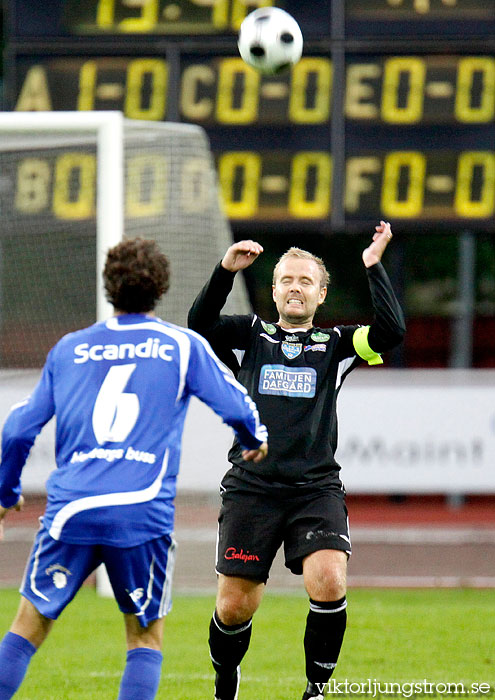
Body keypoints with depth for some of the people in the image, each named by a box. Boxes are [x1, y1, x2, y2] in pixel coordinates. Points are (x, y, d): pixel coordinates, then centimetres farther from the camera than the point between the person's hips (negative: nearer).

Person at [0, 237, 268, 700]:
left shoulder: (69, 348, 14)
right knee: (146, 636, 11)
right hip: (143, 514, -1)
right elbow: (236, 406, 8)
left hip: (71, 508, 1)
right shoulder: (182, 346, 6)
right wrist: (255, 440, 31)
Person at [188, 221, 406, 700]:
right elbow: (199, 324, -4)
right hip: (251, 488, 0)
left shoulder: (335, 345, 13)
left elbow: (390, 332, -3)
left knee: (329, 584, -22)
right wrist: (226, 271, -15)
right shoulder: (250, 336, 13)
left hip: (316, 489, 0)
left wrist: (373, 267, -6)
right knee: (235, 607, -2)